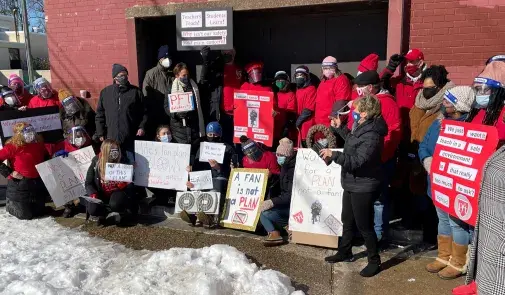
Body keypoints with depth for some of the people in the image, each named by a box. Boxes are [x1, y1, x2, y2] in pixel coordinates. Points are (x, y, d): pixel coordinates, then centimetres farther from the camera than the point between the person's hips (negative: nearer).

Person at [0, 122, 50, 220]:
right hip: (19, 185, -5)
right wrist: (9, 172, -19)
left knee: (40, 212, 16)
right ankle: (10, 205, 37)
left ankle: (21, 205, 45)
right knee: (25, 215, 5)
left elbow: (47, 158, 20)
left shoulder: (38, 143, 2)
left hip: (38, 183, 5)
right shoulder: (12, 146, -14)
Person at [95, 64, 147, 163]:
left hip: (131, 137, -1)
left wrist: (141, 127, -5)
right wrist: (100, 133, 5)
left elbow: (144, 112, 7)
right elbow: (99, 114, 11)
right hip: (111, 138, 2)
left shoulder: (136, 91, 5)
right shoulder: (105, 92, 9)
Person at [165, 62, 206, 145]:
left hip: (195, 125, 3)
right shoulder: (172, 89, 2)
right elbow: (167, 107, 0)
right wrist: (177, 113, -20)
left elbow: (199, 106, 16)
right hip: (179, 127, -3)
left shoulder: (194, 86, 12)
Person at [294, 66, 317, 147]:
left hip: (308, 124, -8)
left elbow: (308, 110, -15)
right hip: (299, 125, 8)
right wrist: (296, 121, 8)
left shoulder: (311, 89, -8)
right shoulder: (298, 90, 17)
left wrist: (299, 121, -11)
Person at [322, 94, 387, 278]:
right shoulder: (361, 128, 5)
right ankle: (345, 252, 39)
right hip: (352, 184, 10)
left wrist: (333, 154, -28)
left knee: (364, 225, 2)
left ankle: (374, 261, 19)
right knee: (347, 221, 22)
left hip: (363, 187, -10)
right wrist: (340, 127, 22)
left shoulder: (371, 135, -26)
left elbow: (356, 161, -31)